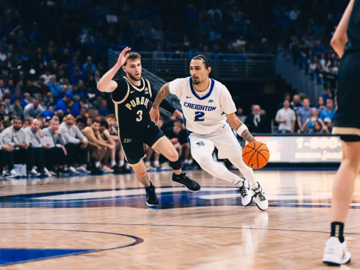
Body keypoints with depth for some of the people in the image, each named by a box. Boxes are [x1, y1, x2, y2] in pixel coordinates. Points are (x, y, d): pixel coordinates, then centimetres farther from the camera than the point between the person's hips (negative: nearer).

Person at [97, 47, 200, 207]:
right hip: (129, 135, -4)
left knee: (173, 154, -14)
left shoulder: (147, 84, -1)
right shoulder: (121, 85, -20)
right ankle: (149, 190, 41)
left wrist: (175, 111, 21)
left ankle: (178, 176, 19)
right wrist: (117, 65, -48)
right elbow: (101, 87, -43)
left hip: (148, 128, 4)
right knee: (140, 172, 6)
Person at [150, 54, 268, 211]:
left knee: (242, 163, 9)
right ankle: (240, 184, -6)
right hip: (197, 134, 0)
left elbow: (234, 121, -16)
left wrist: (252, 141, -27)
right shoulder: (182, 85, -23)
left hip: (221, 130, 0)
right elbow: (164, 89, 2)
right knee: (204, 161, -30)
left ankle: (256, 188, 45)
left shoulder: (220, 90, -24)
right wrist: (155, 107, 11)